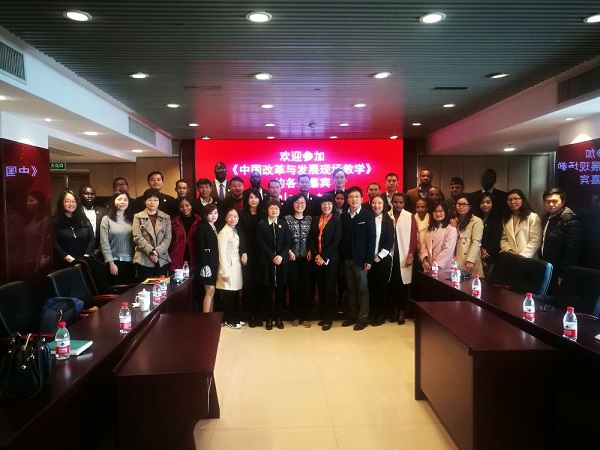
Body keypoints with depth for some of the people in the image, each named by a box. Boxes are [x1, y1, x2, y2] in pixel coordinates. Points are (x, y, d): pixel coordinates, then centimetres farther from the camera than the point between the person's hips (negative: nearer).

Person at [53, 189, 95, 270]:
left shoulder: (84, 220, 11)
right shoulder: (56, 222, 0)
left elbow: (92, 239, 5)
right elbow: (54, 244, -8)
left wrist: (86, 256, -8)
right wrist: (68, 258, -16)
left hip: (84, 262, 3)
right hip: (64, 264, -3)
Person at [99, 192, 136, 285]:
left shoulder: (130, 219, 10)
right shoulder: (107, 219, -1)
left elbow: (134, 240, 7)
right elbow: (104, 244, -6)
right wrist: (111, 263, -11)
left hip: (130, 261, 3)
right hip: (115, 261, -3)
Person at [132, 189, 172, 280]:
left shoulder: (166, 217, 10)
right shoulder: (138, 217, 5)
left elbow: (168, 238, 2)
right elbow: (137, 237, -5)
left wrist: (157, 251, -12)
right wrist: (151, 251, -15)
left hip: (162, 259, 2)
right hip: (144, 259, -2)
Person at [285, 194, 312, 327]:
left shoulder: (309, 219, 7)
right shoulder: (287, 219, 1)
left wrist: (310, 251, -6)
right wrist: (289, 251, -10)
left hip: (306, 257, 2)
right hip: (292, 257, -1)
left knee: (306, 286, 3)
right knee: (293, 286, 3)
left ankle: (305, 316, 12)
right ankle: (295, 316, 14)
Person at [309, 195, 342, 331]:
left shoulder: (337, 221, -1)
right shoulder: (315, 220, 11)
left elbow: (336, 241, -9)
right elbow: (311, 239, 5)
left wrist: (324, 257, -14)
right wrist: (316, 256, -8)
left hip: (331, 259, -4)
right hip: (317, 259, 4)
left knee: (329, 289, 0)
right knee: (321, 288, 9)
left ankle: (328, 318, 7)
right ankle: (322, 315, 19)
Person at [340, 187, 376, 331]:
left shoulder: (368, 215, -5)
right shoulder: (344, 216, 6)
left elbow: (371, 238, -8)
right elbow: (342, 237, 6)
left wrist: (369, 259, -13)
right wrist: (341, 257, -1)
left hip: (361, 259, -4)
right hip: (347, 259, 4)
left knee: (362, 289, 4)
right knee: (351, 289, 12)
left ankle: (363, 318, 12)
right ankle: (352, 316, 21)